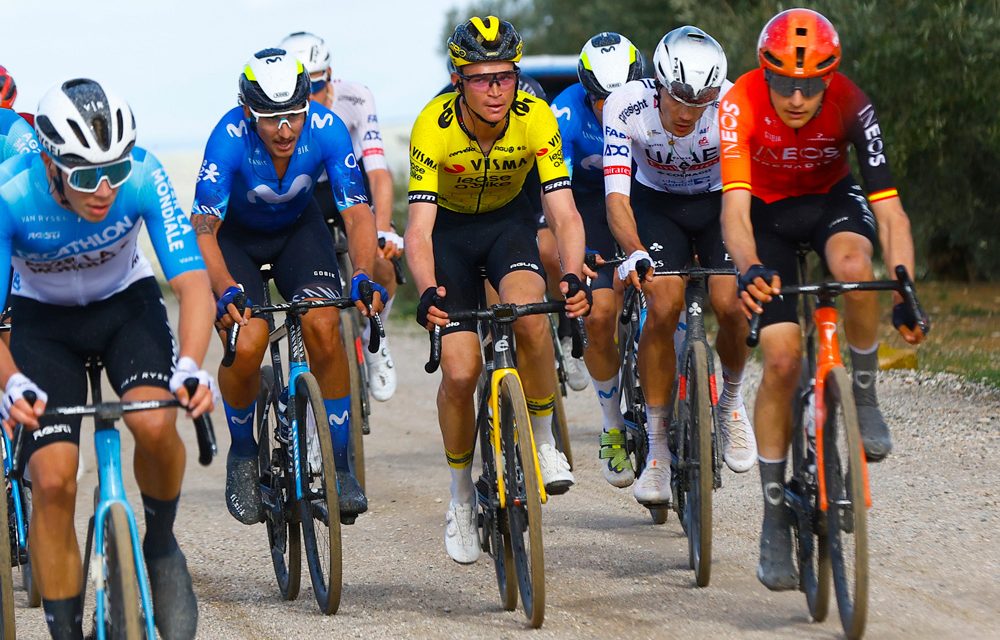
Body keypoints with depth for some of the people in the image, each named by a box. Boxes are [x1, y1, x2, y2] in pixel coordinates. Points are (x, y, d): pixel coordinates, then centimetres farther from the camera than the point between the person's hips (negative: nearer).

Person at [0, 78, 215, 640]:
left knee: (155, 423, -28)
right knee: (53, 481, -15)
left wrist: (191, 366, -50)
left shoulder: (144, 177, -29)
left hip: (127, 303, 1)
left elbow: (194, 283, -31)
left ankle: (161, 546, 1)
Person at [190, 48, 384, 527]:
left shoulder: (326, 129, -27)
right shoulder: (230, 137, -33)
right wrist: (227, 290, -52)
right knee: (246, 345, -24)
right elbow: (203, 231, -35)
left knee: (323, 326, -24)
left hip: (298, 228, 2)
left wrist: (362, 275, -45)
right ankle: (242, 454, 5)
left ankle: (339, 464, -10)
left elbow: (357, 213, -27)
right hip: (236, 233, -2)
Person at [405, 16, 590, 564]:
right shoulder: (433, 127, -30)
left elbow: (564, 214, -29)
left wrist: (573, 278, -48)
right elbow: (419, 229, -34)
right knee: (460, 370, -12)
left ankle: (544, 442, -10)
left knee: (529, 313, -31)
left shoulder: (536, 119, -27)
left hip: (508, 221, 1)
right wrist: (427, 290, -53)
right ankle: (461, 493, 11)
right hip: (450, 227, -1)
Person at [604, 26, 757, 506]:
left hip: (718, 202, 0)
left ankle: (731, 400, 8)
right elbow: (617, 197, -32)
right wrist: (635, 253, -51)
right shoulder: (627, 107, -29)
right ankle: (657, 447, -9)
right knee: (662, 307, -21)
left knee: (730, 304, -22)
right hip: (657, 203, 0)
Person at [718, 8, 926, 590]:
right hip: (767, 213, 0)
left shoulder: (851, 106, -28)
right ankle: (775, 520, -1)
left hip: (831, 200, 1)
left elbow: (888, 208, -31)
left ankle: (864, 397, -11)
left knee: (853, 263, -37)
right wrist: (750, 269, -60)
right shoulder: (741, 106, -31)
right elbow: (734, 206, -40)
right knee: (783, 359, -14)